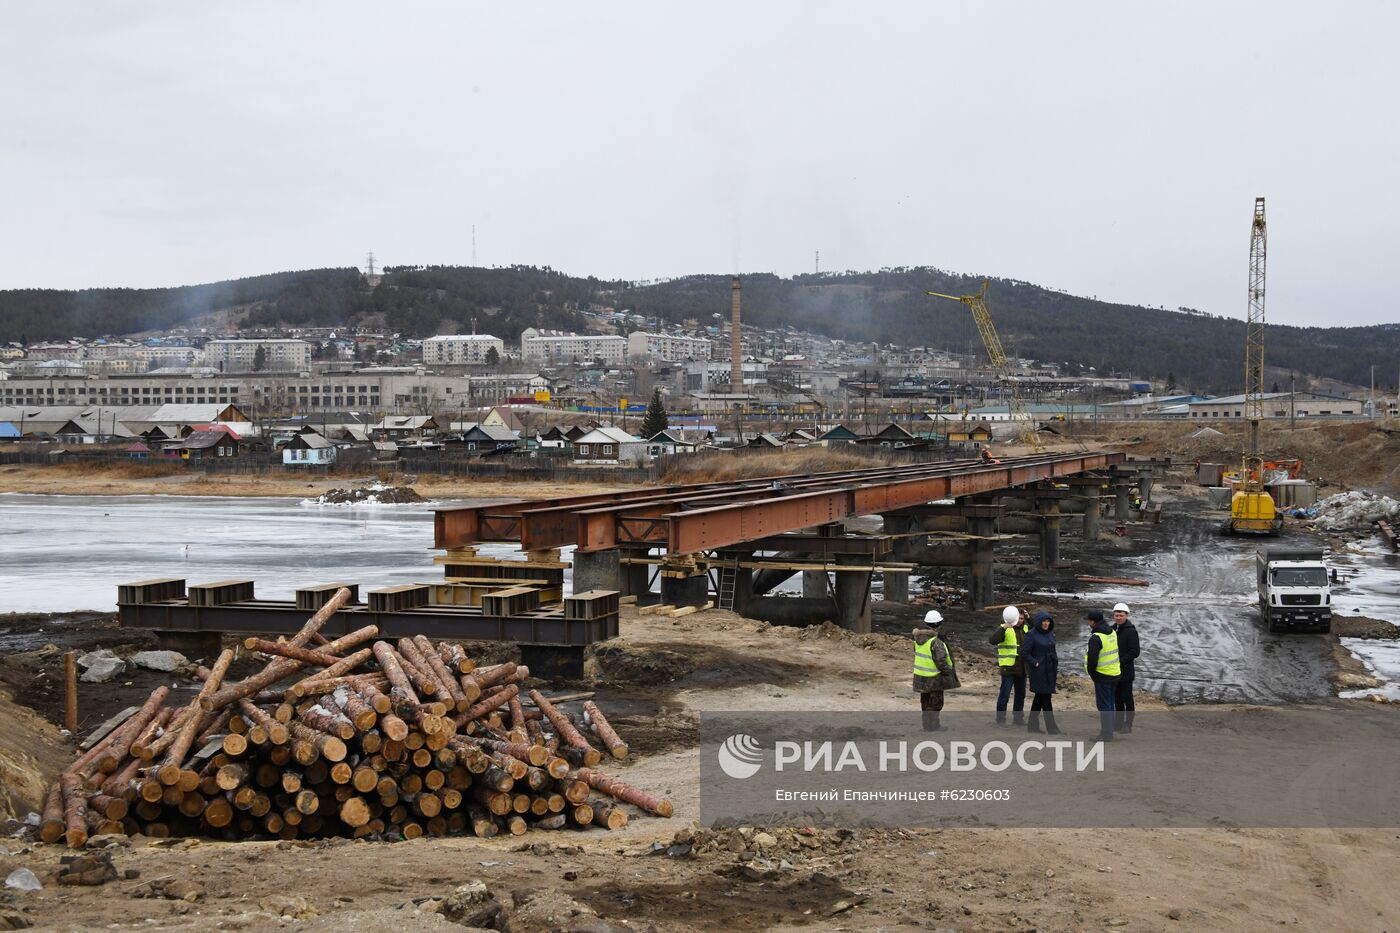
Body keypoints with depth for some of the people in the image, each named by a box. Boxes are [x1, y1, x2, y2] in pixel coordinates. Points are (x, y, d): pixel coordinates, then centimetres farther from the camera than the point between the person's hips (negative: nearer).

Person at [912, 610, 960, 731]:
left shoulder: (919, 638, 0)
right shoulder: (936, 642, -25)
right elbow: (941, 662, -25)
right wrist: (950, 670, -8)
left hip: (920, 676, 8)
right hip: (933, 678, -8)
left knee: (925, 701, 18)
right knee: (935, 701, 5)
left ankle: (927, 724, 27)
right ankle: (933, 726, 10)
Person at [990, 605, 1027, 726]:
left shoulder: (1025, 629, 12)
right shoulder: (1005, 630, -10)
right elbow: (992, 640, -23)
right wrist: (1004, 628, -35)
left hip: (1022, 669, 7)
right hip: (1008, 668, -7)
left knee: (1021, 694, 14)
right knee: (1004, 694, -5)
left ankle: (1018, 717, 25)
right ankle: (1000, 719, 1)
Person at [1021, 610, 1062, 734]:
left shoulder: (1050, 633, 10)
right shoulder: (1032, 635, -12)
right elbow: (1024, 653, -13)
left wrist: (1055, 664, 12)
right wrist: (1035, 663, -16)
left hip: (1049, 671, 7)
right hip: (1039, 671, -7)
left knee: (1039, 697, 12)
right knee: (1045, 698, -6)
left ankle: (1032, 725, 20)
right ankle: (1051, 727, -3)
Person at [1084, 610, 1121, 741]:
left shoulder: (1096, 638, -21)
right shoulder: (1112, 632, 7)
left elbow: (1092, 659, -22)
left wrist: (1091, 672, -5)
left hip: (1102, 676, -8)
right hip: (1115, 674, 8)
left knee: (1103, 705, -2)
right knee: (1109, 704, 17)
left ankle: (1106, 735, 0)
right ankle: (1109, 730, 26)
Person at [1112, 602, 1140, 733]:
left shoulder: (1130, 631, -12)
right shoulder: (1113, 629, 12)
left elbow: (1135, 651, -16)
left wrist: (1121, 662, -19)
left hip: (1126, 671, -8)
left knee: (1127, 698, -1)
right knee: (1117, 698, 14)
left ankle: (1128, 725, 5)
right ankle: (1118, 723, 21)